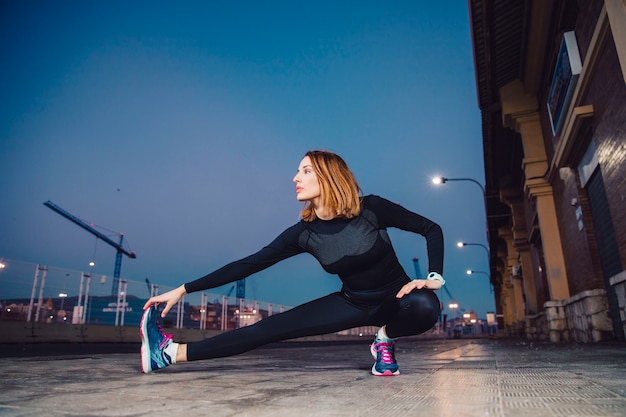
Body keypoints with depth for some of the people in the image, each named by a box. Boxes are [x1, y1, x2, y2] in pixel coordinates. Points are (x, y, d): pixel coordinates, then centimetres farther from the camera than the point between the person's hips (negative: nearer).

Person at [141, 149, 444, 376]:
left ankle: (385, 340, -6)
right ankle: (171, 353, -9)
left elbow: (431, 229, -10)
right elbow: (248, 264, -12)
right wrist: (183, 290, -14)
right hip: (354, 303, 2)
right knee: (271, 328, -11)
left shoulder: (371, 209, -22)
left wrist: (434, 277, -23)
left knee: (425, 307, -38)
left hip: (397, 299, -1)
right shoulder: (304, 233, -13)